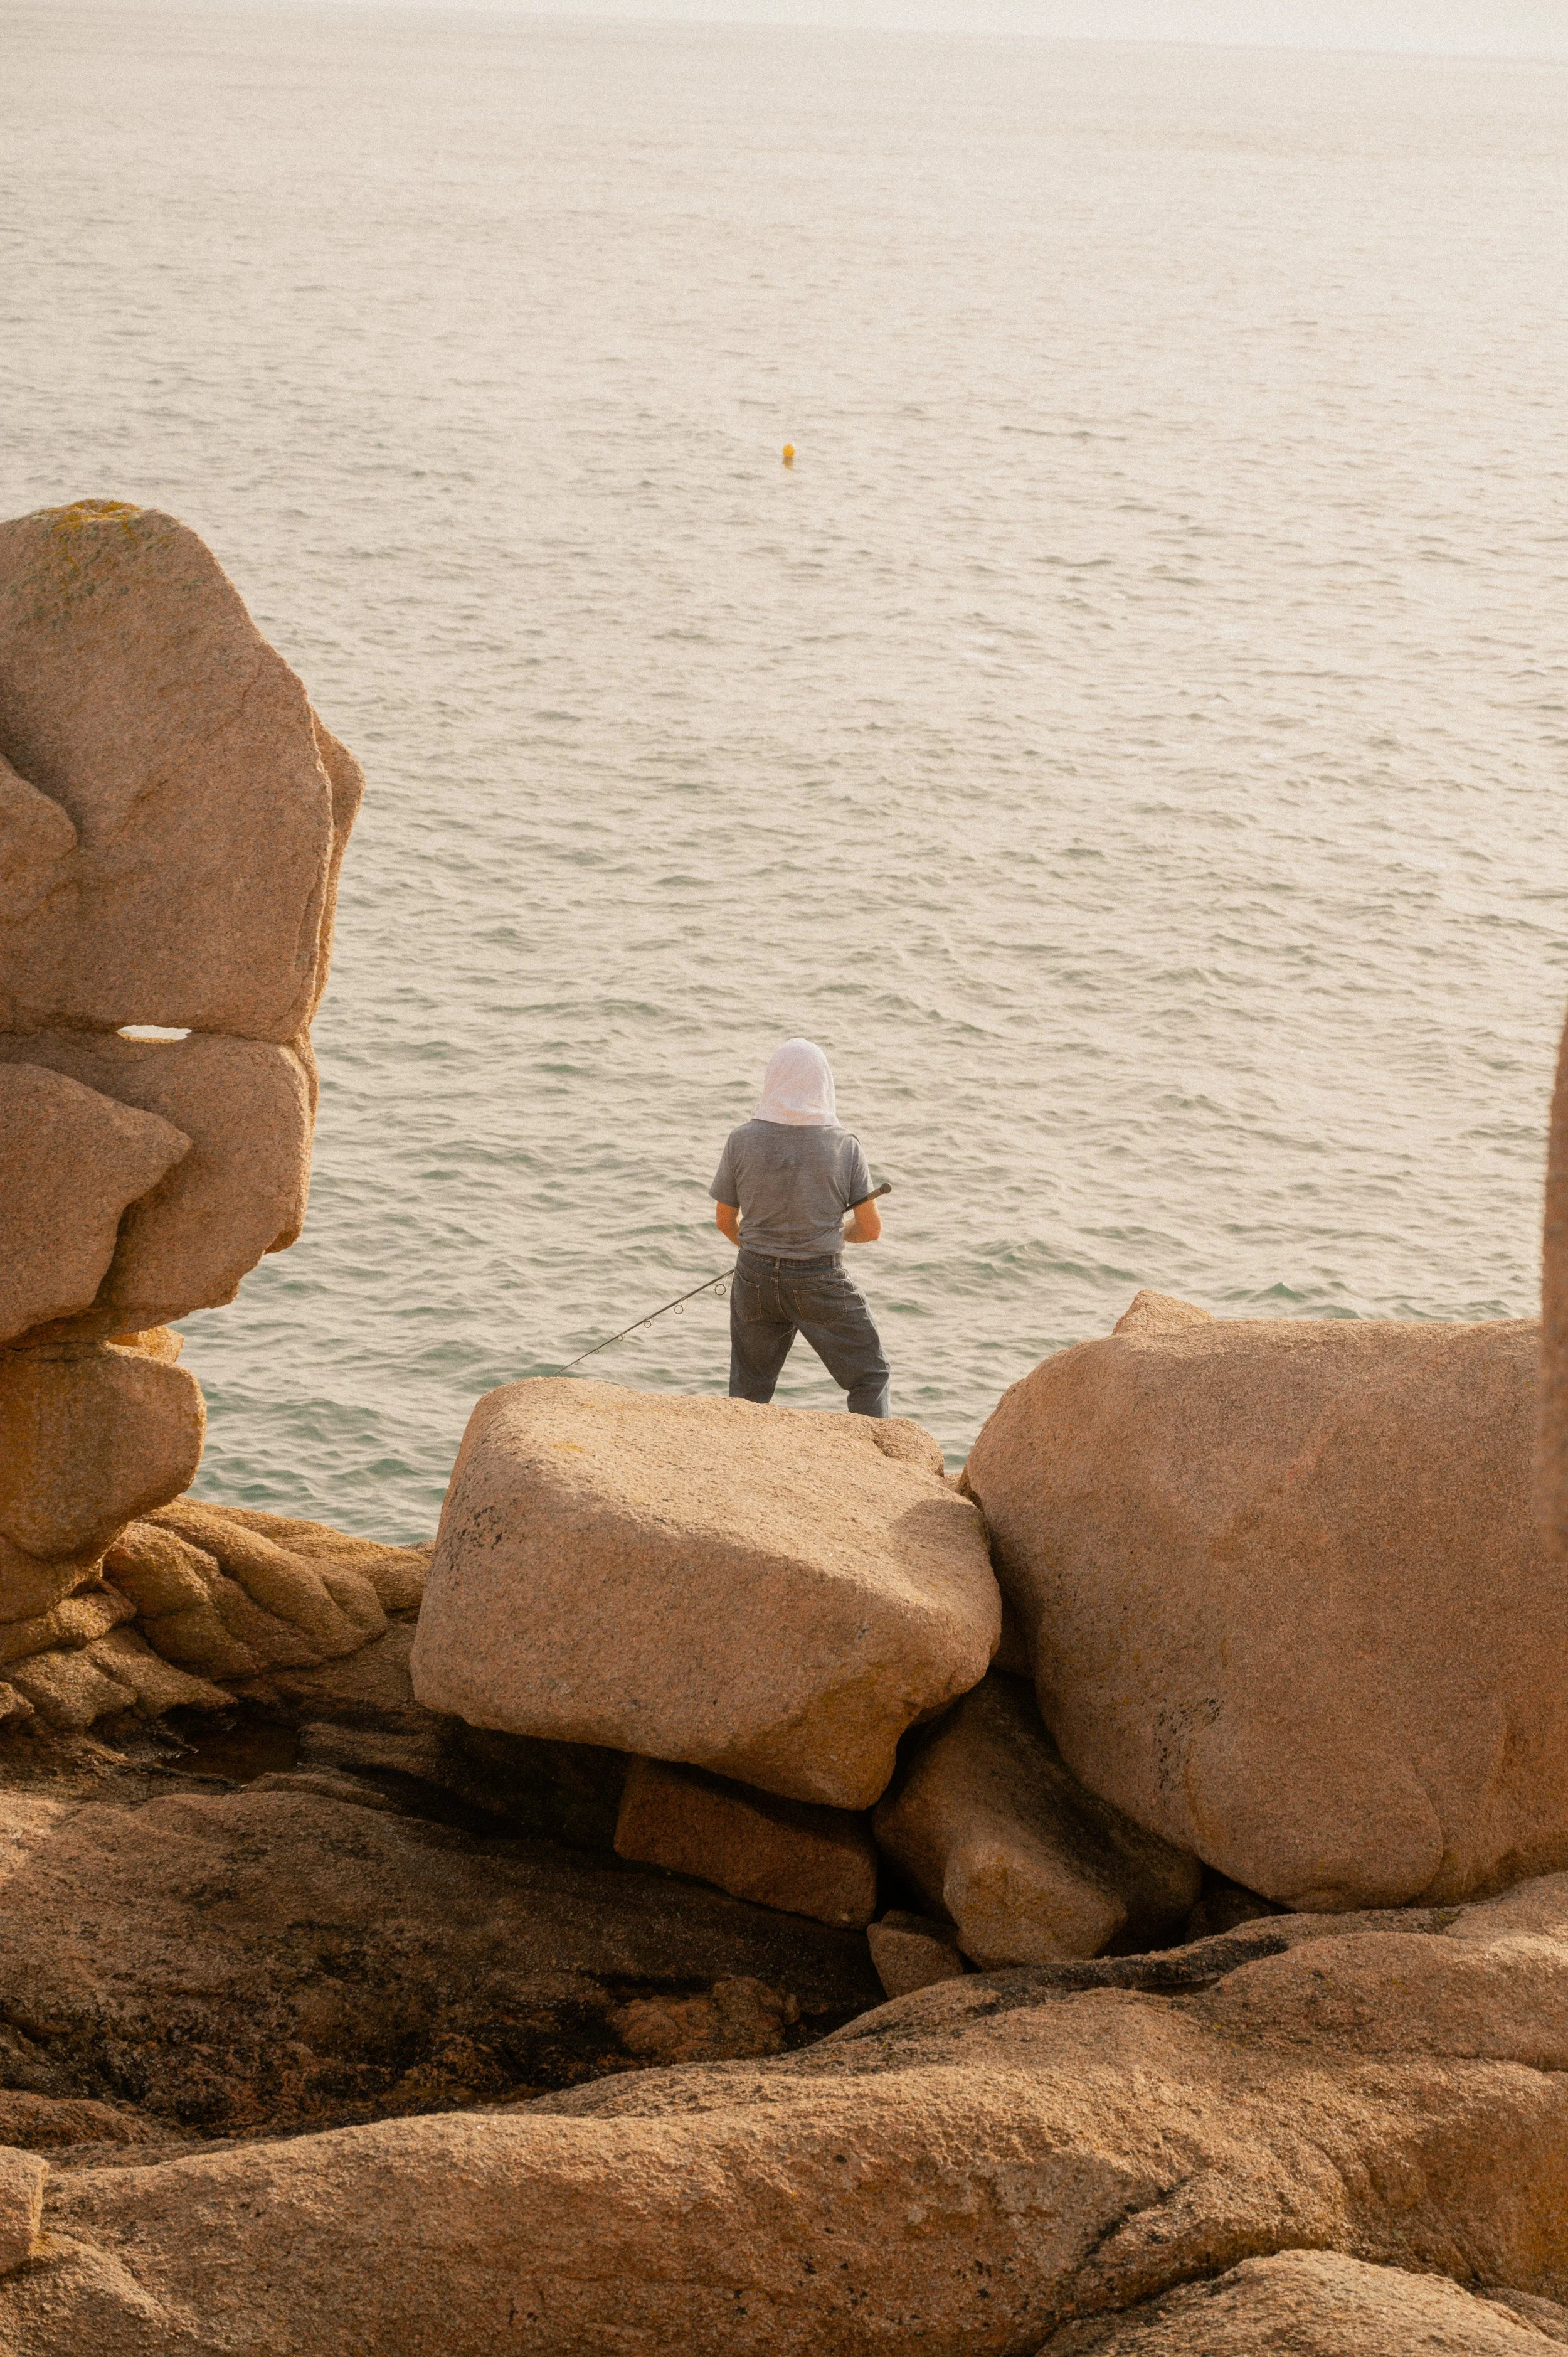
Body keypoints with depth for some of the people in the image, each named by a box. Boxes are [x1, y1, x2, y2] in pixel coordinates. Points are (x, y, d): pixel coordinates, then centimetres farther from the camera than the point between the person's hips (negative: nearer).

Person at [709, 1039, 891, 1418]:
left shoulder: (742, 1141, -7)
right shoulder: (844, 1146, -11)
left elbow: (726, 1221, 4)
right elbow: (871, 1229, -5)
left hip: (756, 1278, 2)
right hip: (821, 1283, -2)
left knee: (748, 1390, 18)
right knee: (870, 1377, 13)